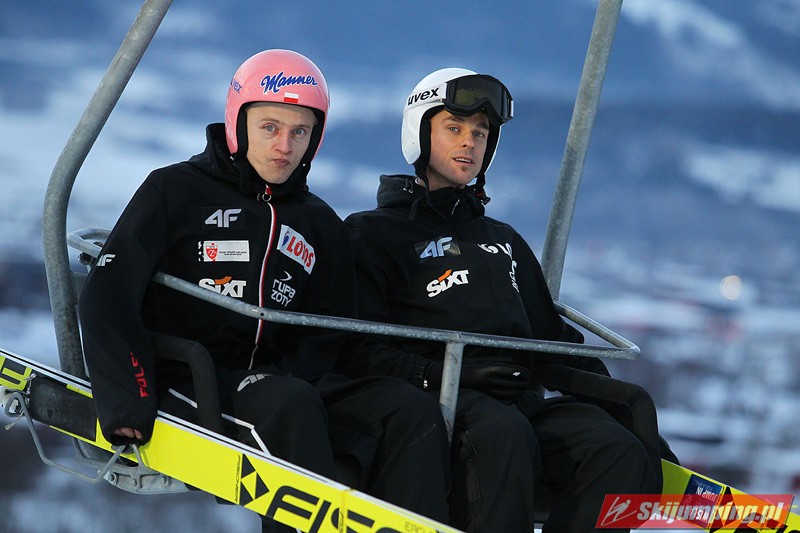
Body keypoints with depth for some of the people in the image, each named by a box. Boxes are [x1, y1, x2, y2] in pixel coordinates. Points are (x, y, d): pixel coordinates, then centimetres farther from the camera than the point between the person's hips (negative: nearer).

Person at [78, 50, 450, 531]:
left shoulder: (320, 225, 19)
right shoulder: (175, 191, 4)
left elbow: (334, 332, 19)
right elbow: (108, 298, -3)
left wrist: (290, 370, -5)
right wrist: (128, 400, -17)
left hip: (282, 381, 5)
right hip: (185, 383, -5)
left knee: (414, 411, -19)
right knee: (290, 403, -37)